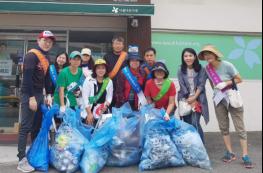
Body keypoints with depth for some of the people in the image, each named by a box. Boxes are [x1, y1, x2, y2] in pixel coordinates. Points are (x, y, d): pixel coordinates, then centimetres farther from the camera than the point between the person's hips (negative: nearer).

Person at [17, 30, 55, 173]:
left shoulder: (46, 59, 15)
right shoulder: (32, 55, -12)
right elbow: (27, 77, -19)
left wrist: (48, 95, 10)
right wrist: (31, 97, -22)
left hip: (39, 94, 9)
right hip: (29, 95, -8)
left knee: (37, 126, 13)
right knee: (26, 127, -6)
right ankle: (22, 160, -1)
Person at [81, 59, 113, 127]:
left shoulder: (109, 82, 3)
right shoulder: (89, 80, -7)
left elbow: (109, 97, 8)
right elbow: (85, 97, -8)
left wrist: (106, 105, -13)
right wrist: (89, 113, -12)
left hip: (102, 114, 3)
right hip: (88, 112, -2)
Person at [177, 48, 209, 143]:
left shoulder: (201, 69, 1)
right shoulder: (181, 70, 5)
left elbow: (201, 85, -5)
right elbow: (182, 86, 0)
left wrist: (194, 98, -14)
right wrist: (189, 99, -8)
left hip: (198, 100, -2)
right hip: (185, 100, 2)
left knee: (195, 123, -13)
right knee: (187, 124, 1)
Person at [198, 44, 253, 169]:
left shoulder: (227, 65, -16)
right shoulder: (207, 68, -3)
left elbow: (239, 79, -10)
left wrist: (226, 83, -22)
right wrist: (216, 90, 6)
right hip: (219, 100, 5)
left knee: (240, 127, -2)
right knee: (223, 127, 8)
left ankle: (245, 156, 4)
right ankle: (230, 153, 20)